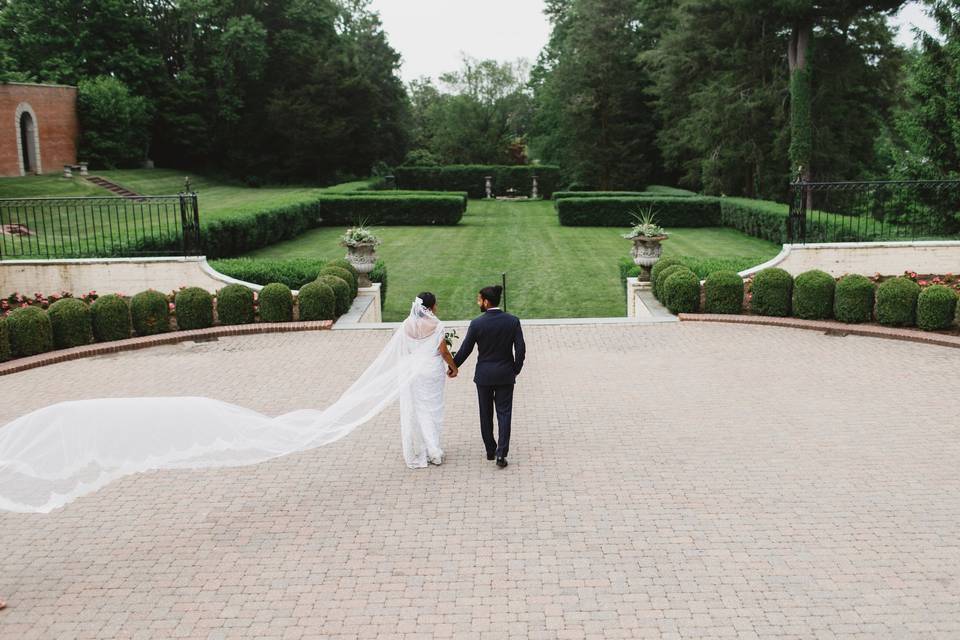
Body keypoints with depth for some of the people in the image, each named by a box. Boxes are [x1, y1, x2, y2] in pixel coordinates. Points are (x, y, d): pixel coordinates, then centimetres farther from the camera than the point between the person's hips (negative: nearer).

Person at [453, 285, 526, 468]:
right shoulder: (513, 321, -8)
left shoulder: (477, 324, -13)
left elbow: (465, 350, -6)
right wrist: (515, 370, 8)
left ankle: (490, 451, 22)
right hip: (505, 375, 1)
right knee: (504, 413, 5)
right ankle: (501, 454, -4)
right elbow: (520, 349, -7)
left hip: (484, 375, -1)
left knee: (486, 414, 14)